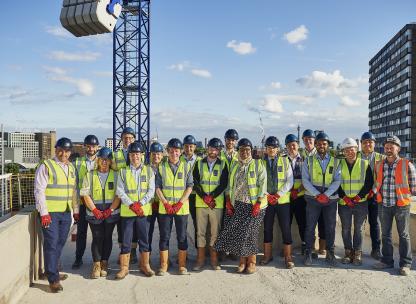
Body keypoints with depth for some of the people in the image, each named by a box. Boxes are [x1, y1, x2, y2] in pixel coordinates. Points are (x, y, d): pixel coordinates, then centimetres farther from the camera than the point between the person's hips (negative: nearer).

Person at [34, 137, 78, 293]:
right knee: (52, 244, -4)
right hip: (50, 213, -6)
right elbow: (39, 190, -11)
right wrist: (44, 212, -15)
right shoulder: (46, 166, -7)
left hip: (66, 212, 6)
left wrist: (76, 210, 16)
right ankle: (53, 279, 3)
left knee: (60, 243, 12)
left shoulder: (71, 167, 12)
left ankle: (52, 272, 27)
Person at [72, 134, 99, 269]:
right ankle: (78, 258, 18)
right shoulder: (78, 162, 6)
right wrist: (80, 197, -5)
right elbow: (75, 182, 6)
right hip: (83, 202, 1)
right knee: (81, 231, 6)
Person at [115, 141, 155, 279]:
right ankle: (124, 267, 14)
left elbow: (151, 190, -2)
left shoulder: (148, 170, 4)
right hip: (127, 211, 0)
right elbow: (120, 191, -3)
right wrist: (131, 205, -15)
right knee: (126, 240, 4)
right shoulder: (123, 172, 3)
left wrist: (140, 203, -14)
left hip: (144, 210, 1)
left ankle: (145, 265, 22)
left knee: (144, 239, 8)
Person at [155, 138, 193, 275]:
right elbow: (157, 187, 2)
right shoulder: (161, 167, 4)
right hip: (165, 207, 0)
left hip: (182, 207, 0)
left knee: (182, 237, 6)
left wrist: (180, 203, -10)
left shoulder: (186, 167, 3)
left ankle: (182, 265, 17)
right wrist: (166, 203, -10)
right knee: (164, 237, 5)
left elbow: (189, 187, 0)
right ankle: (163, 266, 15)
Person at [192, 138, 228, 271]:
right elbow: (195, 182, 1)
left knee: (215, 232, 3)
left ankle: (214, 260, 14)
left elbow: (223, 184, -2)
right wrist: (204, 197, -11)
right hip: (200, 202, 1)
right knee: (200, 231, 4)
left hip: (217, 203, -1)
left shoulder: (222, 165, 6)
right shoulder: (199, 163, 8)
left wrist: (211, 196, -13)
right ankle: (200, 260, 13)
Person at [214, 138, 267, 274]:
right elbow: (230, 185, 15)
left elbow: (263, 184, -7)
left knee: (249, 233, -5)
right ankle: (242, 261, 18)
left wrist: (258, 203, -14)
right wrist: (228, 201, 4)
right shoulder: (235, 166, 13)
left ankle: (251, 262, 13)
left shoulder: (258, 164, -1)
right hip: (238, 205, 4)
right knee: (237, 232, 1)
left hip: (254, 205, -4)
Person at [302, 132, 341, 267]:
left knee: (330, 227, 7)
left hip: (331, 199, 1)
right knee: (310, 227, 3)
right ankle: (308, 253, 15)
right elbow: (305, 180, -3)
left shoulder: (335, 161, 6)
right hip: (313, 199, -1)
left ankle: (330, 253, 20)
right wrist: (317, 195, -14)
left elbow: (337, 180, -2)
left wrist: (326, 195, -15)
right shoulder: (308, 161, 4)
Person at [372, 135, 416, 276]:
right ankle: (387, 260, 25)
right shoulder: (379, 165, 5)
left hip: (401, 205, -4)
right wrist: (372, 192, 5)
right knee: (385, 234, 13)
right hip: (384, 205, 4)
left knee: (403, 235, 7)